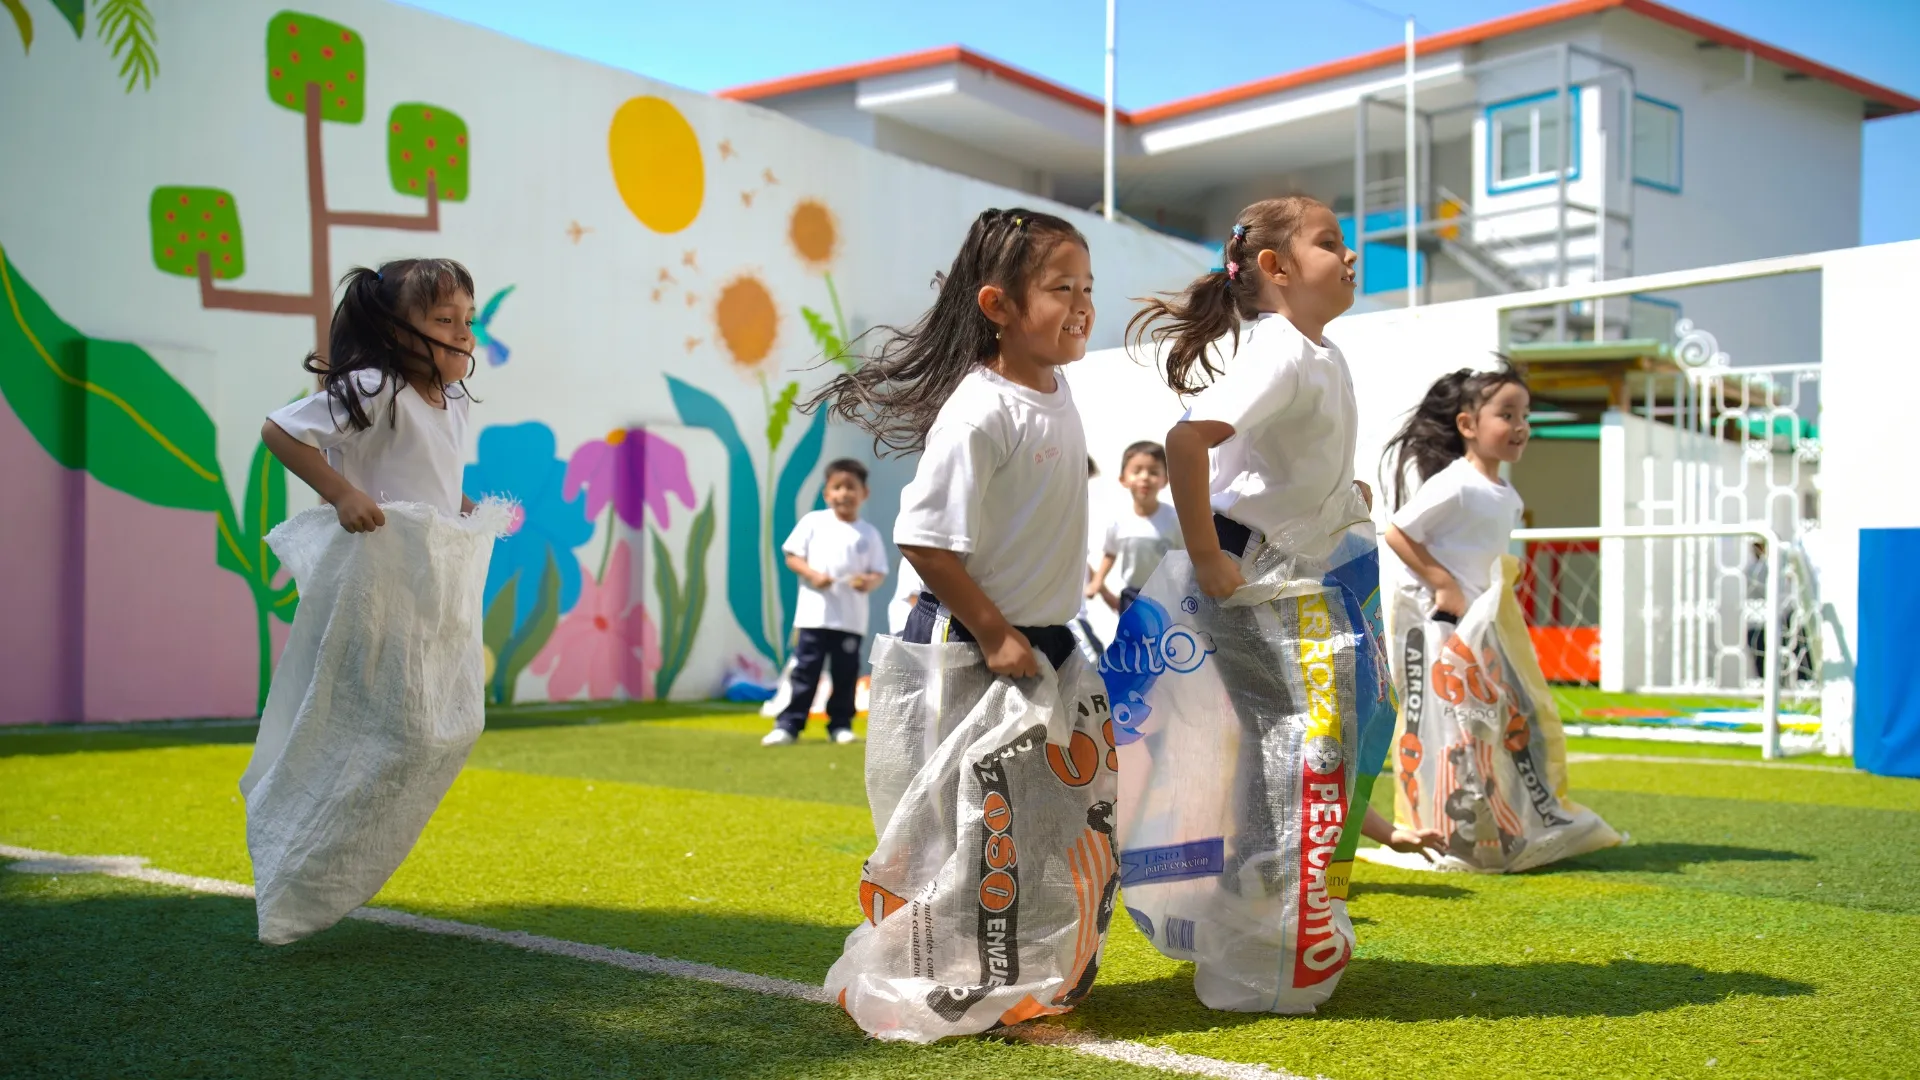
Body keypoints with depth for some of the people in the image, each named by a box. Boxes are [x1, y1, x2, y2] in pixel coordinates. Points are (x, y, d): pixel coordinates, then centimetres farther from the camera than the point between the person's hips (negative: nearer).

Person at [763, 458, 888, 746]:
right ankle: (788, 725, 2)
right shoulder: (813, 522, 2)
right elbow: (792, 557, 2)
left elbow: (879, 572, 5)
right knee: (805, 670, -1)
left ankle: (841, 725, 19)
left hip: (851, 619, 2)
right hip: (814, 614, -1)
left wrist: (869, 581, -18)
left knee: (845, 673, 7)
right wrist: (812, 574, -15)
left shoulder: (869, 534, 5)